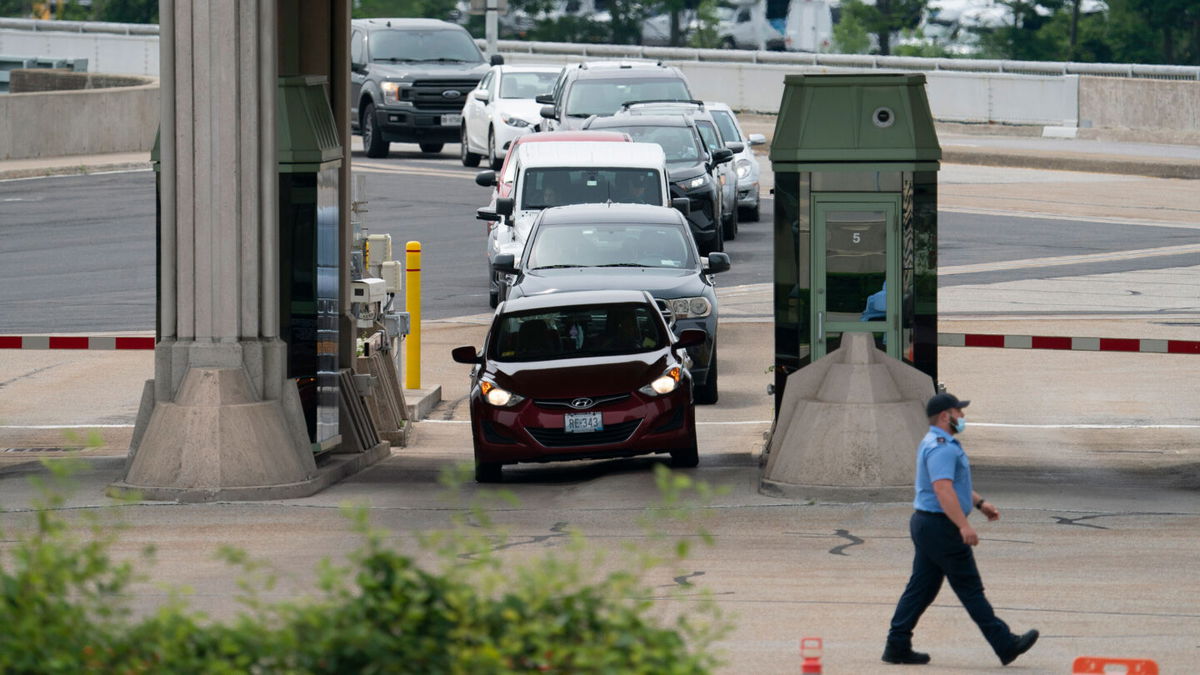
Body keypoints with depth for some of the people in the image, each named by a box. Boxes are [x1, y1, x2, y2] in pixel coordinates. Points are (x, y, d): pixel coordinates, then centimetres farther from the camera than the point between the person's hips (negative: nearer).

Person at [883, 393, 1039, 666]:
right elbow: (943, 489, -28)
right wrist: (964, 526, -33)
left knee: (921, 588, 10)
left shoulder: (934, 443, 17)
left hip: (925, 524, 11)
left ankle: (897, 647, 9)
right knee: (970, 589, -4)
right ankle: (1006, 646, 0)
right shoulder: (941, 447, -18)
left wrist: (980, 502, 29)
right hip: (941, 527, -11)